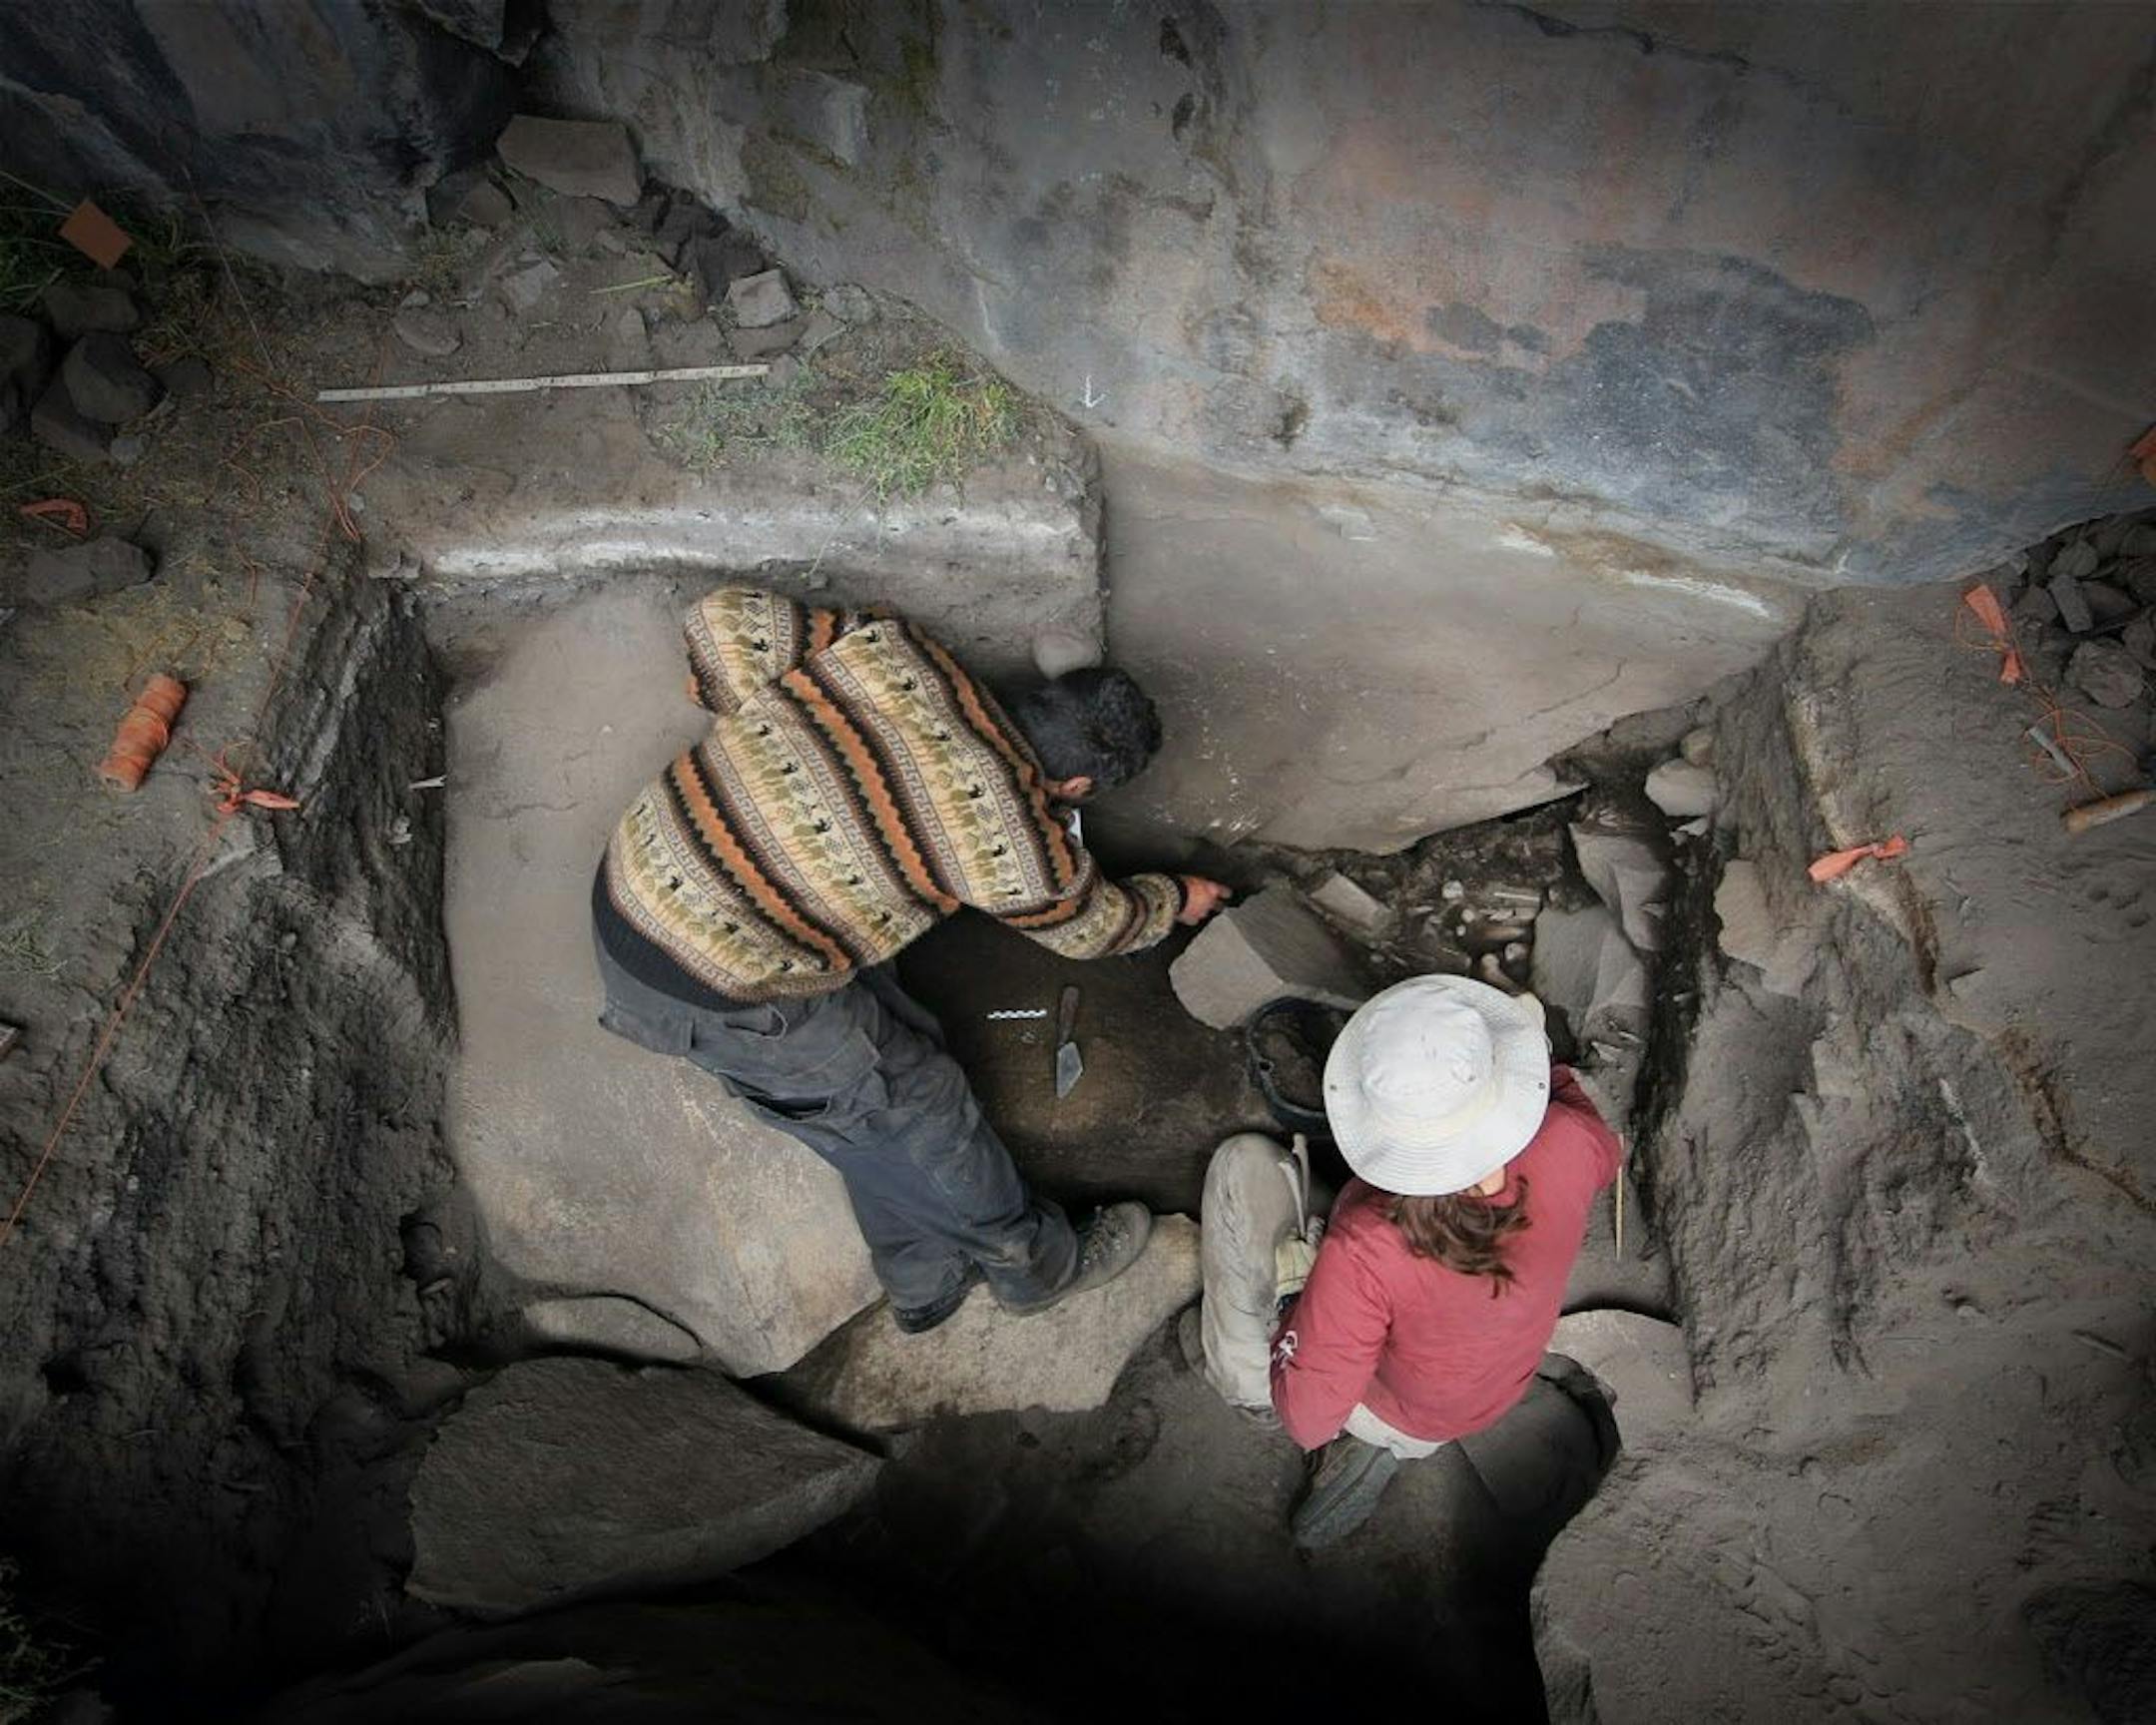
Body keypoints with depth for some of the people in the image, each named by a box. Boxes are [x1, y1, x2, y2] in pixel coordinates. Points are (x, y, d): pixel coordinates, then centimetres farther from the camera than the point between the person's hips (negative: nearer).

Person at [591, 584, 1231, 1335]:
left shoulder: (891, 650, -5)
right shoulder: (1016, 843, -15)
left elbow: (725, 618, -2)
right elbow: (1089, 926, 6)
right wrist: (1176, 899, 26)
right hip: (714, 996, -8)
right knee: (917, 1106, 12)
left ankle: (924, 1282, 43)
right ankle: (1036, 1264, 38)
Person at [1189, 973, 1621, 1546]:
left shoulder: (1362, 1253, -42)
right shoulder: (1567, 1146, -30)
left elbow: (1307, 1421, -27)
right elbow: (1605, 1157, -1)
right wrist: (1540, 1050, 13)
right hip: (1499, 1390, 5)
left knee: (1245, 1163, -7)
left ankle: (1245, 1378, 15)